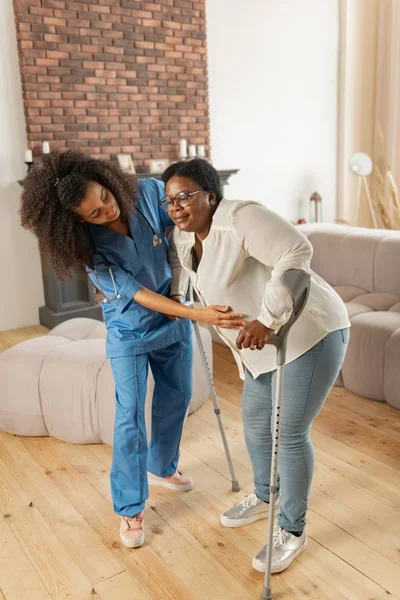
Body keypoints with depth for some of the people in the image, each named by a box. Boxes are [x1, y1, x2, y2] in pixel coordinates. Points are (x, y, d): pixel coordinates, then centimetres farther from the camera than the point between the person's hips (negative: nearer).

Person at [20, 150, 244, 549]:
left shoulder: (148, 193, -20)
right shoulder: (87, 248, -25)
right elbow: (136, 293, -27)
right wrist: (197, 315, -37)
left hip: (175, 318, 4)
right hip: (129, 332, -4)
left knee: (176, 398, 16)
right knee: (131, 416, -2)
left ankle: (161, 467, 42)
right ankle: (130, 509, 16)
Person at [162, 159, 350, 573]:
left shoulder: (240, 219, -21)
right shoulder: (184, 238, 5)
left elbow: (296, 252, -32)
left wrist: (266, 320, -35)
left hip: (311, 333, -9)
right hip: (267, 343, 9)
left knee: (290, 432, -2)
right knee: (254, 420, 18)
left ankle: (292, 531, 19)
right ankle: (265, 497, 43)